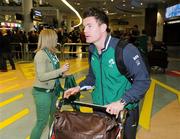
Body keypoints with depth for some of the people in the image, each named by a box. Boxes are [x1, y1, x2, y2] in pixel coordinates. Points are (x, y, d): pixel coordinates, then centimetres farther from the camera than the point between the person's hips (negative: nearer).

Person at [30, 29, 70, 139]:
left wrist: (61, 74, 2)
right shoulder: (41, 54, -21)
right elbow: (41, 76, -27)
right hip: (42, 92, -9)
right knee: (42, 122, 2)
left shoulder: (51, 53, 2)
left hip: (52, 91, 9)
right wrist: (60, 70, -28)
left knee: (54, 115, 24)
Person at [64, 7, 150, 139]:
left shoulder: (125, 49, -21)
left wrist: (122, 102, -27)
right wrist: (79, 87, 0)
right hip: (99, 110, 6)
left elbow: (143, 80, -20)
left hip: (125, 113, -5)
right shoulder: (92, 52, 1)